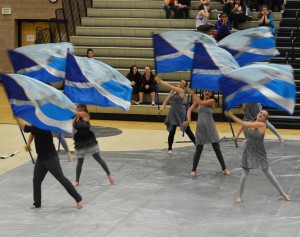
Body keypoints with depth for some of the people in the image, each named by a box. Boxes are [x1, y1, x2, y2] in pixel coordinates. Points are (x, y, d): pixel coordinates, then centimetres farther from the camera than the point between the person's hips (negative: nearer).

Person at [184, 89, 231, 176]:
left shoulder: (212, 101, -7)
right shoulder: (198, 101, 4)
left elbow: (201, 102, -21)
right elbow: (190, 110, -2)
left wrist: (192, 93, -15)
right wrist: (189, 119, -20)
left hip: (210, 128, -2)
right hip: (200, 128, 2)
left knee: (217, 149, 3)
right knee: (198, 150, 3)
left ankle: (224, 168, 16)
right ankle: (193, 170, 13)